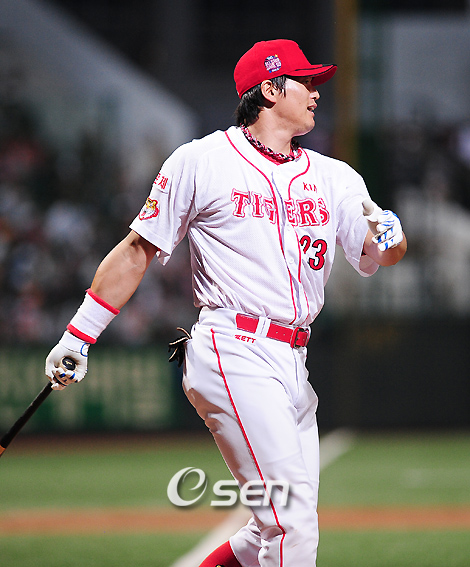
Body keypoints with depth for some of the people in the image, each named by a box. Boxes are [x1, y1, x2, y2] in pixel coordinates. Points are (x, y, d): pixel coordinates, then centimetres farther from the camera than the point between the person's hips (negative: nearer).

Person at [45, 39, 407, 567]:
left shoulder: (334, 177, 16)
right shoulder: (202, 161, 2)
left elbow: (375, 257, 8)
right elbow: (138, 249, 6)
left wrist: (390, 236, -17)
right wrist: (78, 336, 4)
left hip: (294, 365, 7)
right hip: (235, 355, -7)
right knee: (292, 521, -17)